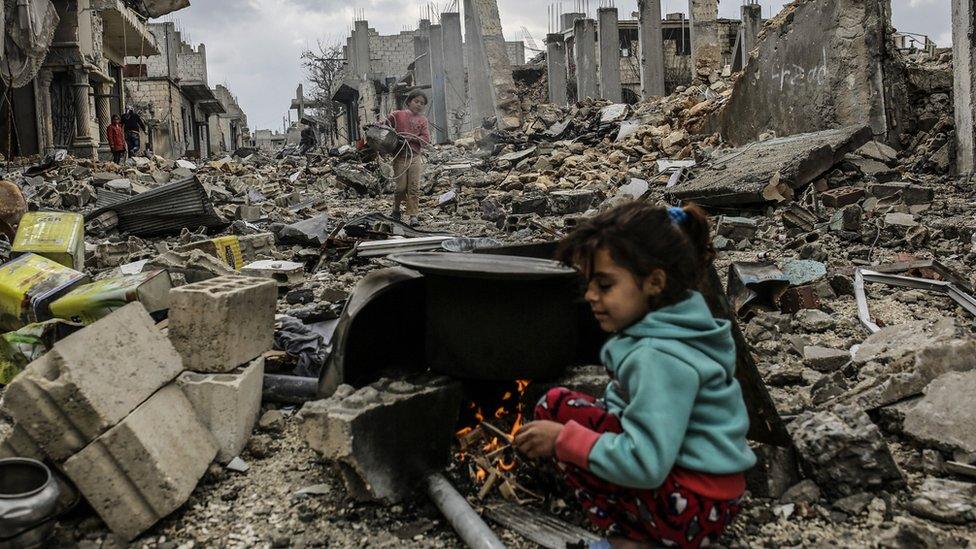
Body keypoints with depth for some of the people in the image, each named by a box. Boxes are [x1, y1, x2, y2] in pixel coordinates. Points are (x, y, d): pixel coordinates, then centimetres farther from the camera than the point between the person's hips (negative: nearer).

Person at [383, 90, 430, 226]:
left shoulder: (423, 120, 9)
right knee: (401, 187, -1)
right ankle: (396, 209, 23)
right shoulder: (397, 115, 4)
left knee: (414, 187, -4)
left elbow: (426, 139, 0)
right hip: (400, 157, -1)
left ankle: (413, 215, 0)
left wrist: (412, 137, -14)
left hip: (415, 157, 1)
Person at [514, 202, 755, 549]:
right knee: (563, 416, 12)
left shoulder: (660, 357, -25)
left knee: (556, 407, -10)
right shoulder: (663, 324, 3)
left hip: (696, 508, -10)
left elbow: (644, 466, -28)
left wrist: (562, 438, -19)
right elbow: (624, 401, 11)